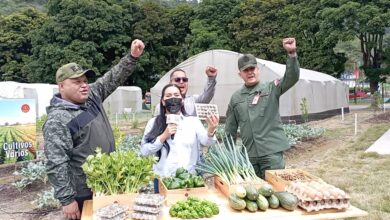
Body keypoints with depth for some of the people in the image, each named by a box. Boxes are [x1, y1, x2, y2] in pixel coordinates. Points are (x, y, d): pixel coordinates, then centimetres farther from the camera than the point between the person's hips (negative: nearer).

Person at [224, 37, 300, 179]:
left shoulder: (271, 89, 2)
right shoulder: (236, 97, 9)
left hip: (272, 151, -3)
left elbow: (292, 77, -14)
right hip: (248, 154, 3)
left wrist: (292, 53, -28)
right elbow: (230, 129, 13)